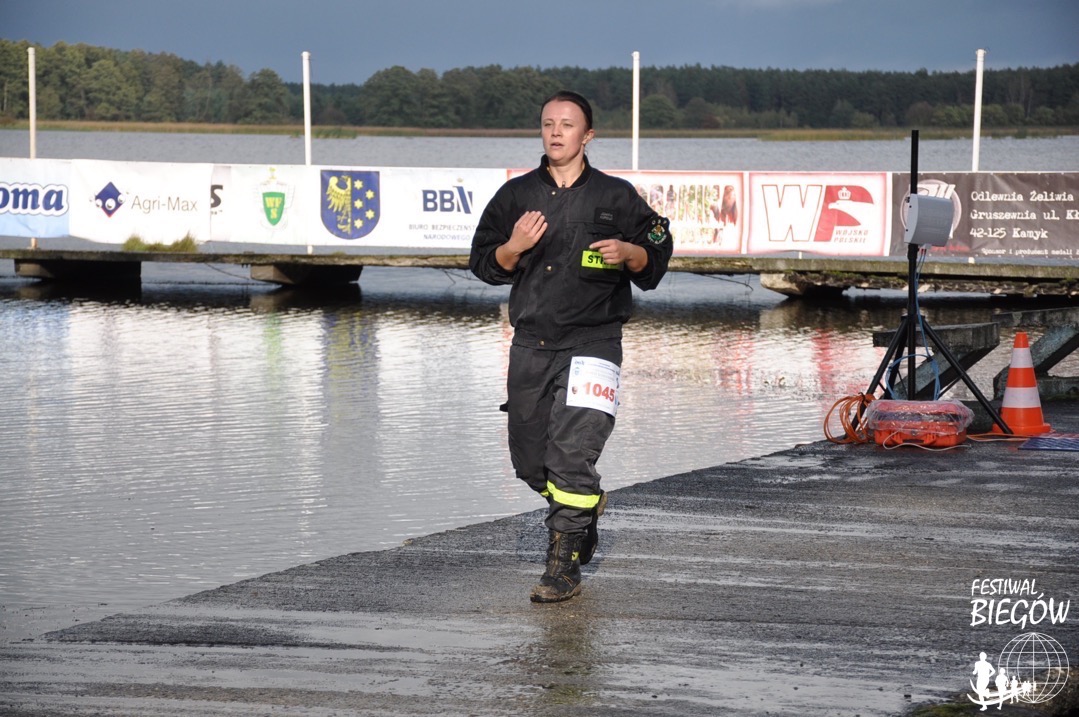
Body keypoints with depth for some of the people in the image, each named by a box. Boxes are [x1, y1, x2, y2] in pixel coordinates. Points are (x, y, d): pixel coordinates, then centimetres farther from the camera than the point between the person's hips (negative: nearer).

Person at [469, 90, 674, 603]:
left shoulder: (615, 196, 2)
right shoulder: (517, 195, 9)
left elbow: (657, 255, 7)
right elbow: (483, 265, 9)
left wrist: (627, 253, -14)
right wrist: (514, 247, -11)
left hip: (591, 343, -4)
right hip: (530, 344, 4)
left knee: (571, 458, -15)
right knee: (530, 461, 11)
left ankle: (564, 568, -9)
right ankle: (586, 511, 41)